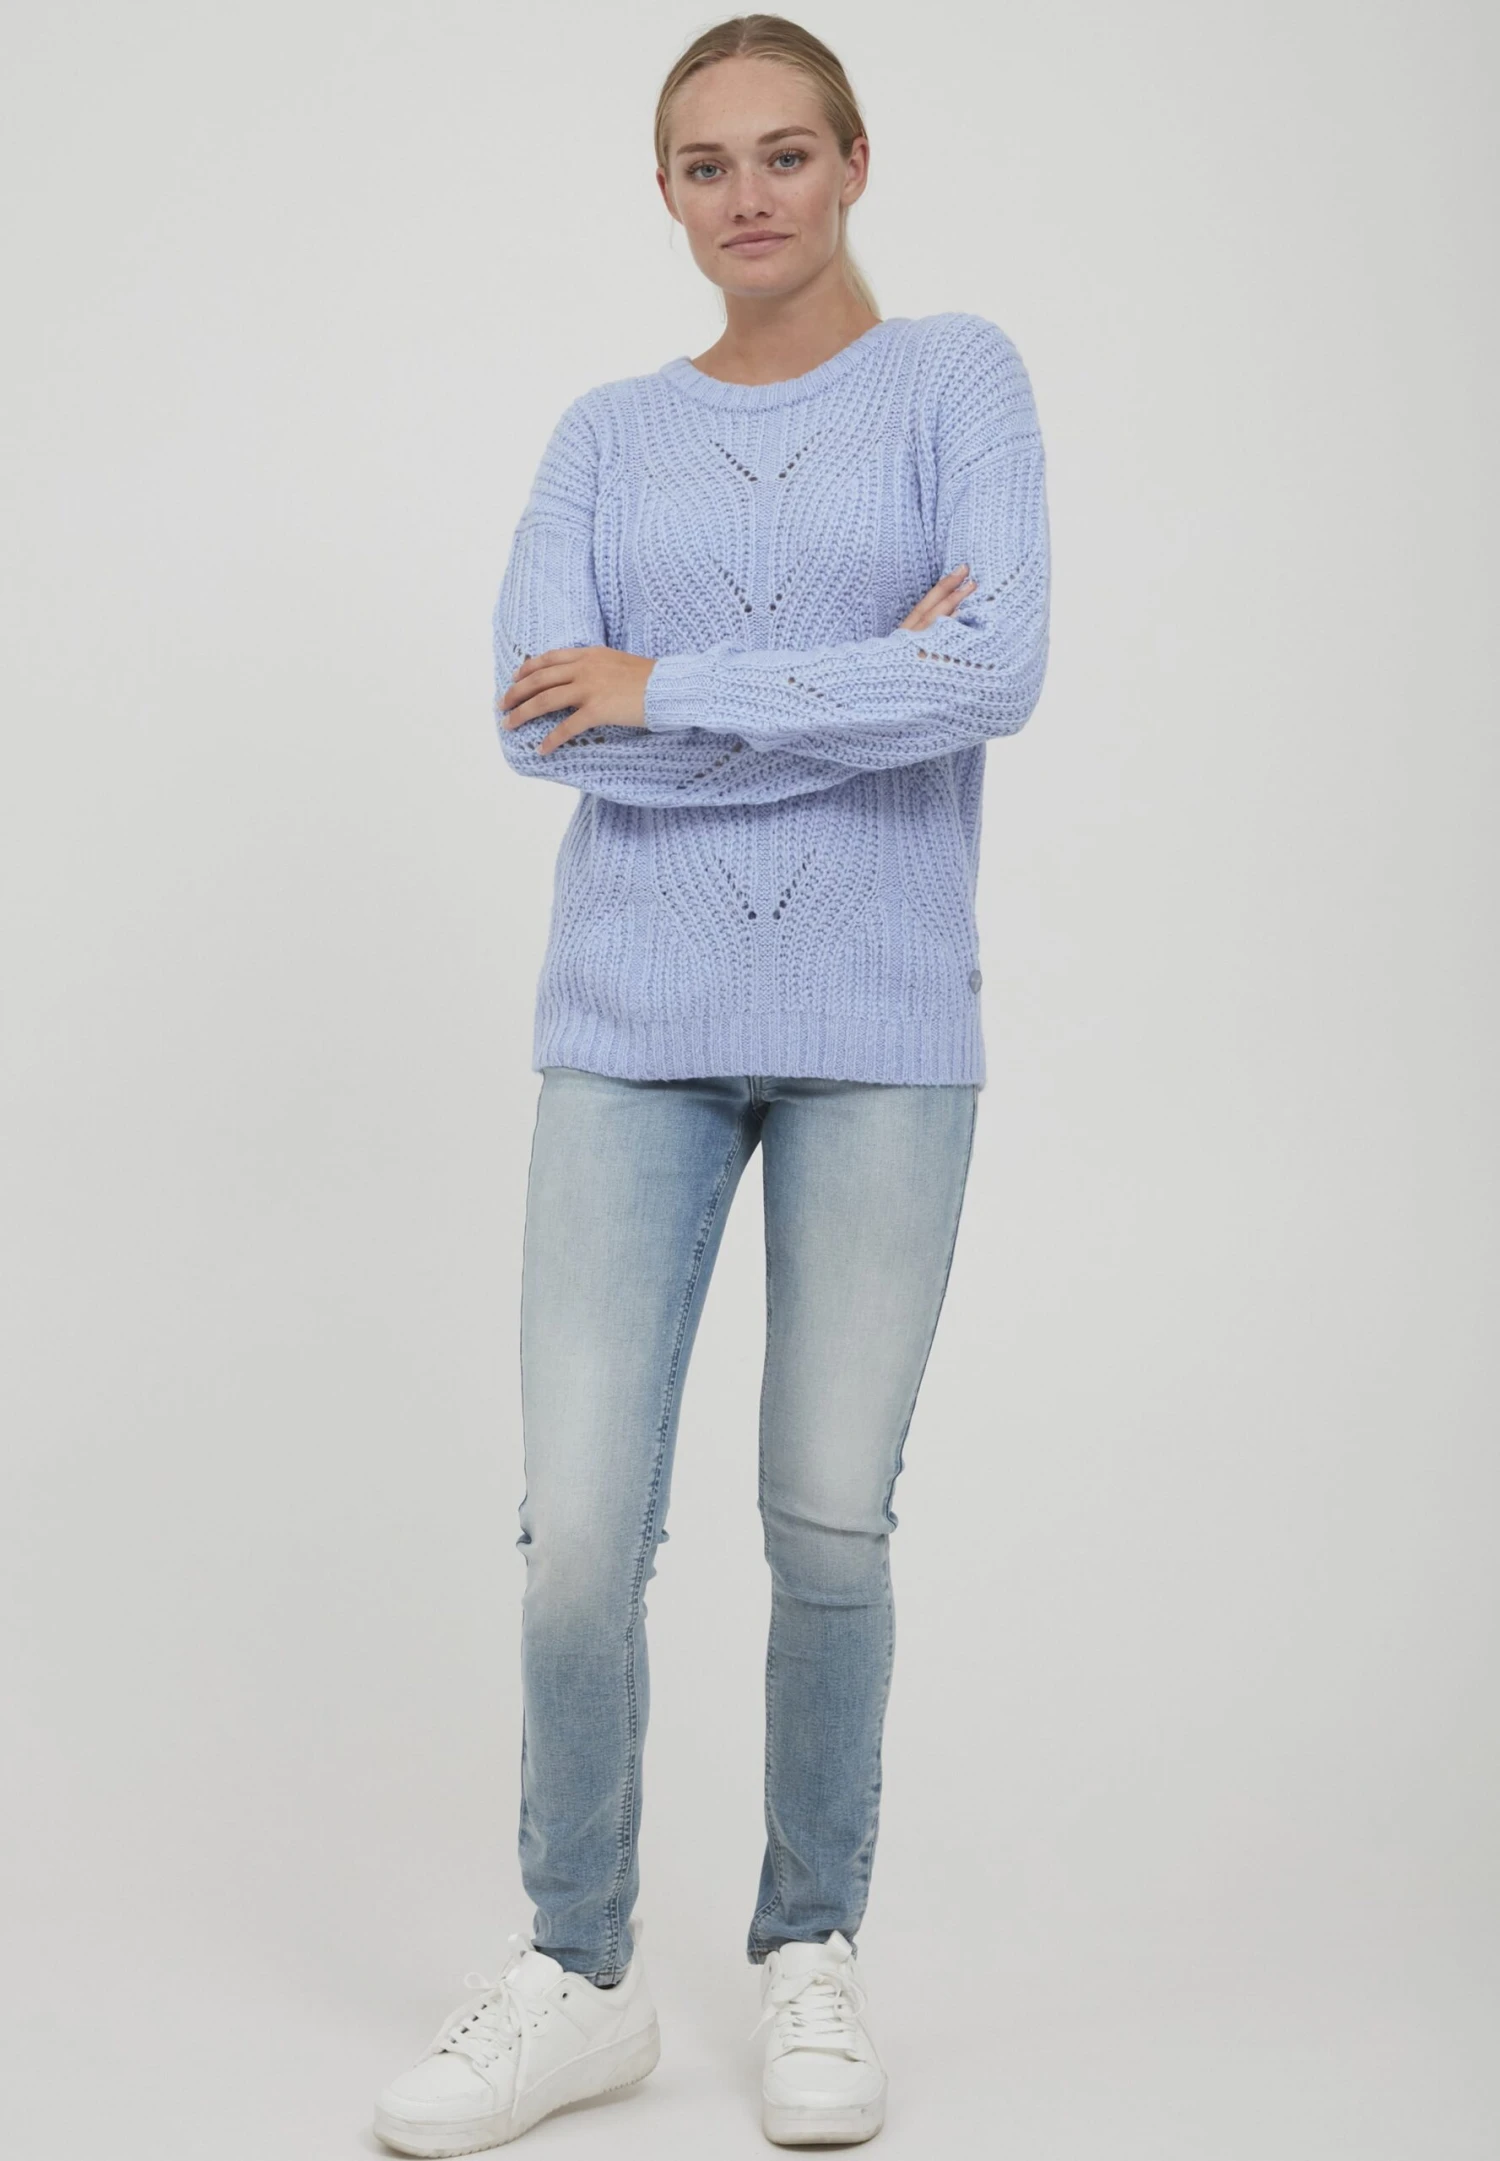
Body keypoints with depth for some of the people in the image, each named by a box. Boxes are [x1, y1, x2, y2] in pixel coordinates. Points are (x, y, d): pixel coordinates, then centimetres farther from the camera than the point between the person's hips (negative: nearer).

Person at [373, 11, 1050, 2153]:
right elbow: (532, 718, -6)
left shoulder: (960, 377, 3)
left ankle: (811, 1947, 23)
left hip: (881, 1023, -2)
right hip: (632, 1021, 2)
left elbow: (998, 673, -14)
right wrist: (853, 694, -13)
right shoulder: (606, 437, 10)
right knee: (582, 1531, -2)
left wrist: (673, 688, -13)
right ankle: (581, 1972, 16)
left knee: (829, 1526, 4)